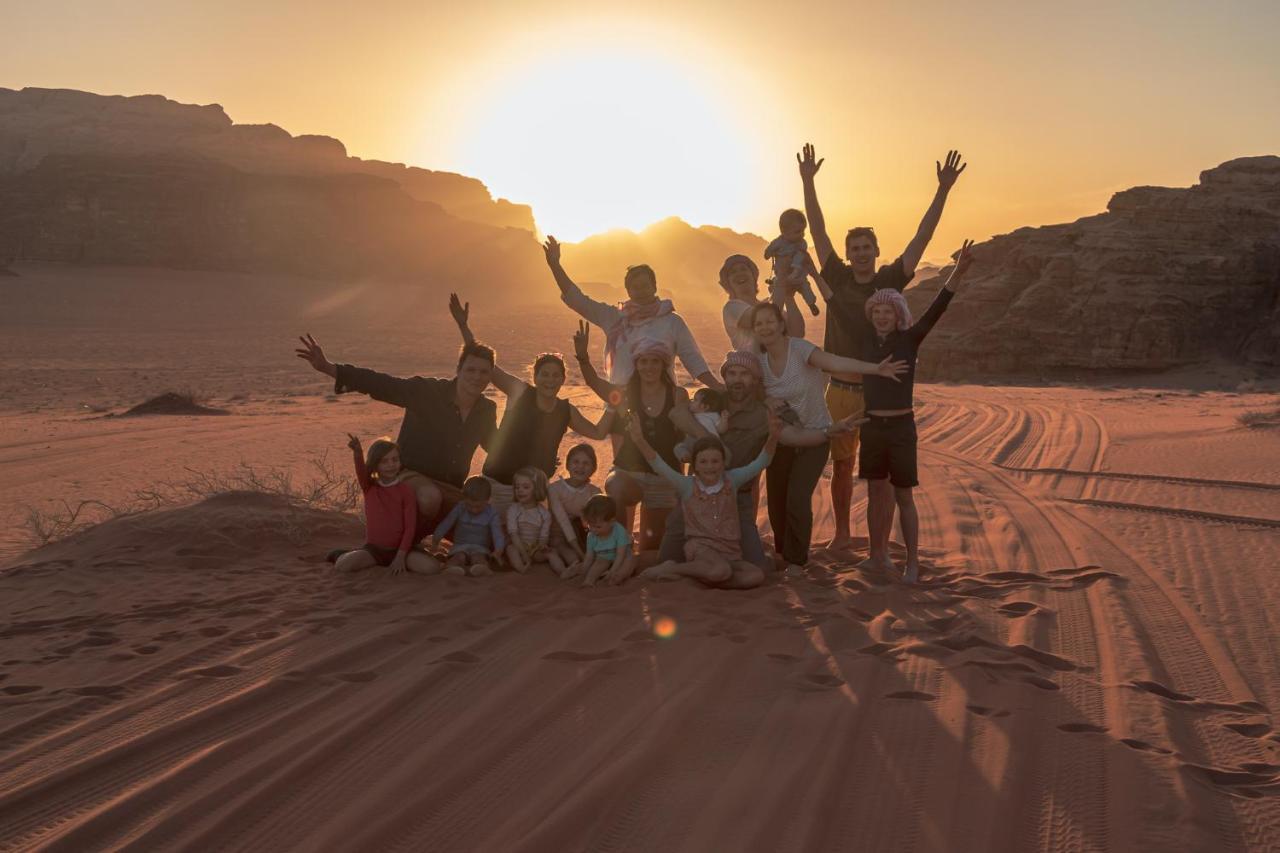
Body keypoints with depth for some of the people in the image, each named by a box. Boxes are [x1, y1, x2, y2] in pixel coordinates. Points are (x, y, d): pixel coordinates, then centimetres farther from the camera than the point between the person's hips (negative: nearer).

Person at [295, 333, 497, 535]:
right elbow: (378, 383, -23)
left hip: (450, 490, 6)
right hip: (411, 476, -6)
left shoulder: (486, 411, 3)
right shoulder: (426, 391, -13)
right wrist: (328, 368, -33)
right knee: (430, 498, -41)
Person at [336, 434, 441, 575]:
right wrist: (357, 453, -45)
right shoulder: (369, 487, 1)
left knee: (431, 567, -25)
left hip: (399, 549, -1)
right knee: (343, 565, -25)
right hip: (373, 548, 1)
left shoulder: (406, 492, -4)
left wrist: (400, 556, -16)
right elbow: (361, 471, -23)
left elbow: (410, 527, -7)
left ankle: (401, 563, 4)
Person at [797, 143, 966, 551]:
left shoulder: (890, 280, -1)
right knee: (841, 464, 11)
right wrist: (808, 182, -5)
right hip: (840, 389, 1)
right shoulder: (838, 278, 2)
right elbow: (818, 230, 0)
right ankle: (842, 533, 25)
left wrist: (943, 190, -11)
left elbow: (922, 237, -5)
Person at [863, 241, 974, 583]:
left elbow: (936, 309, -16)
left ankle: (912, 563, 5)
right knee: (875, 493, 12)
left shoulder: (910, 340, -4)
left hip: (901, 426, -3)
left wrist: (957, 274, -28)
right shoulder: (867, 342, 4)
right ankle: (878, 553, 26)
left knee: (903, 496, -2)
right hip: (871, 426, 3)